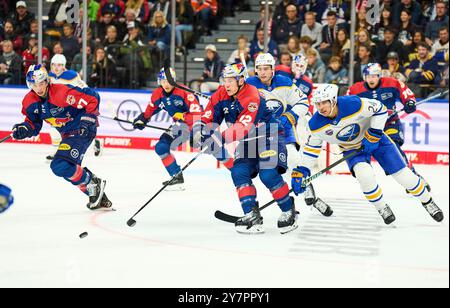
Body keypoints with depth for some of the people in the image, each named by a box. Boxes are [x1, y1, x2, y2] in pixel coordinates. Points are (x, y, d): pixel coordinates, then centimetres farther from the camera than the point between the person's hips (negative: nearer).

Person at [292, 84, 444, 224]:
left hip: (375, 139, -2)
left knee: (403, 174, -3)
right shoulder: (316, 124, -21)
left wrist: (374, 134, -23)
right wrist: (301, 172, -10)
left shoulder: (353, 104, -33)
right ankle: (382, 208, -3)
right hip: (352, 148, 2)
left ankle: (427, 201, 23)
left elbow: (380, 109, -20)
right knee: (364, 175, -28)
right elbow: (312, 147, -5)